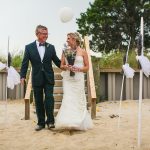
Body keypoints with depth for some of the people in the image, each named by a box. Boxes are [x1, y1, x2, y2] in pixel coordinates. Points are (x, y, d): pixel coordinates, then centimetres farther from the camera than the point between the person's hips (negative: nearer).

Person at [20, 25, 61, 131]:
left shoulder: (51, 47, 5)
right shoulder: (29, 47, 1)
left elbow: (57, 61, 8)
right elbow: (25, 63, 0)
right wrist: (23, 76, -10)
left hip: (49, 78, 0)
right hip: (37, 78, 0)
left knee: (49, 98, -9)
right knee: (38, 101, 7)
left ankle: (50, 121, 2)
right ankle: (41, 122, 17)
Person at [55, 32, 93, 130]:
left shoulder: (82, 52, 2)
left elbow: (87, 67, 3)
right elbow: (61, 66, 13)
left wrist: (78, 69, -13)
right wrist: (66, 67, -9)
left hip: (78, 78, -1)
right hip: (67, 78, 2)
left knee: (78, 100, 1)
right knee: (68, 99, -7)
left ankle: (79, 123, 13)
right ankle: (68, 122, -2)